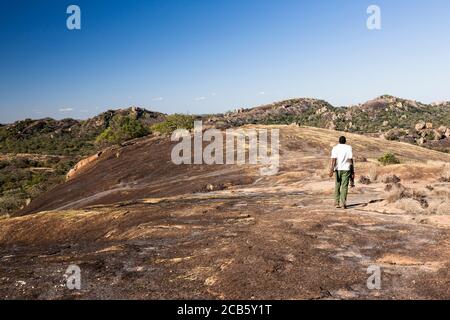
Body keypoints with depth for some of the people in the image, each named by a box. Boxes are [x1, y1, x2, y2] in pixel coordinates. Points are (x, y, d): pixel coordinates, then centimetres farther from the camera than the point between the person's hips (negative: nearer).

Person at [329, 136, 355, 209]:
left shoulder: (335, 148, 2)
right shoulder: (349, 147, 2)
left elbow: (333, 159, -9)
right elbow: (350, 159, -2)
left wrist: (331, 170, -14)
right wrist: (352, 171, 4)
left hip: (338, 169, 1)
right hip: (346, 169, -1)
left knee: (337, 186, 11)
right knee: (344, 186, -1)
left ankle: (337, 203, 9)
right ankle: (343, 203, -8)